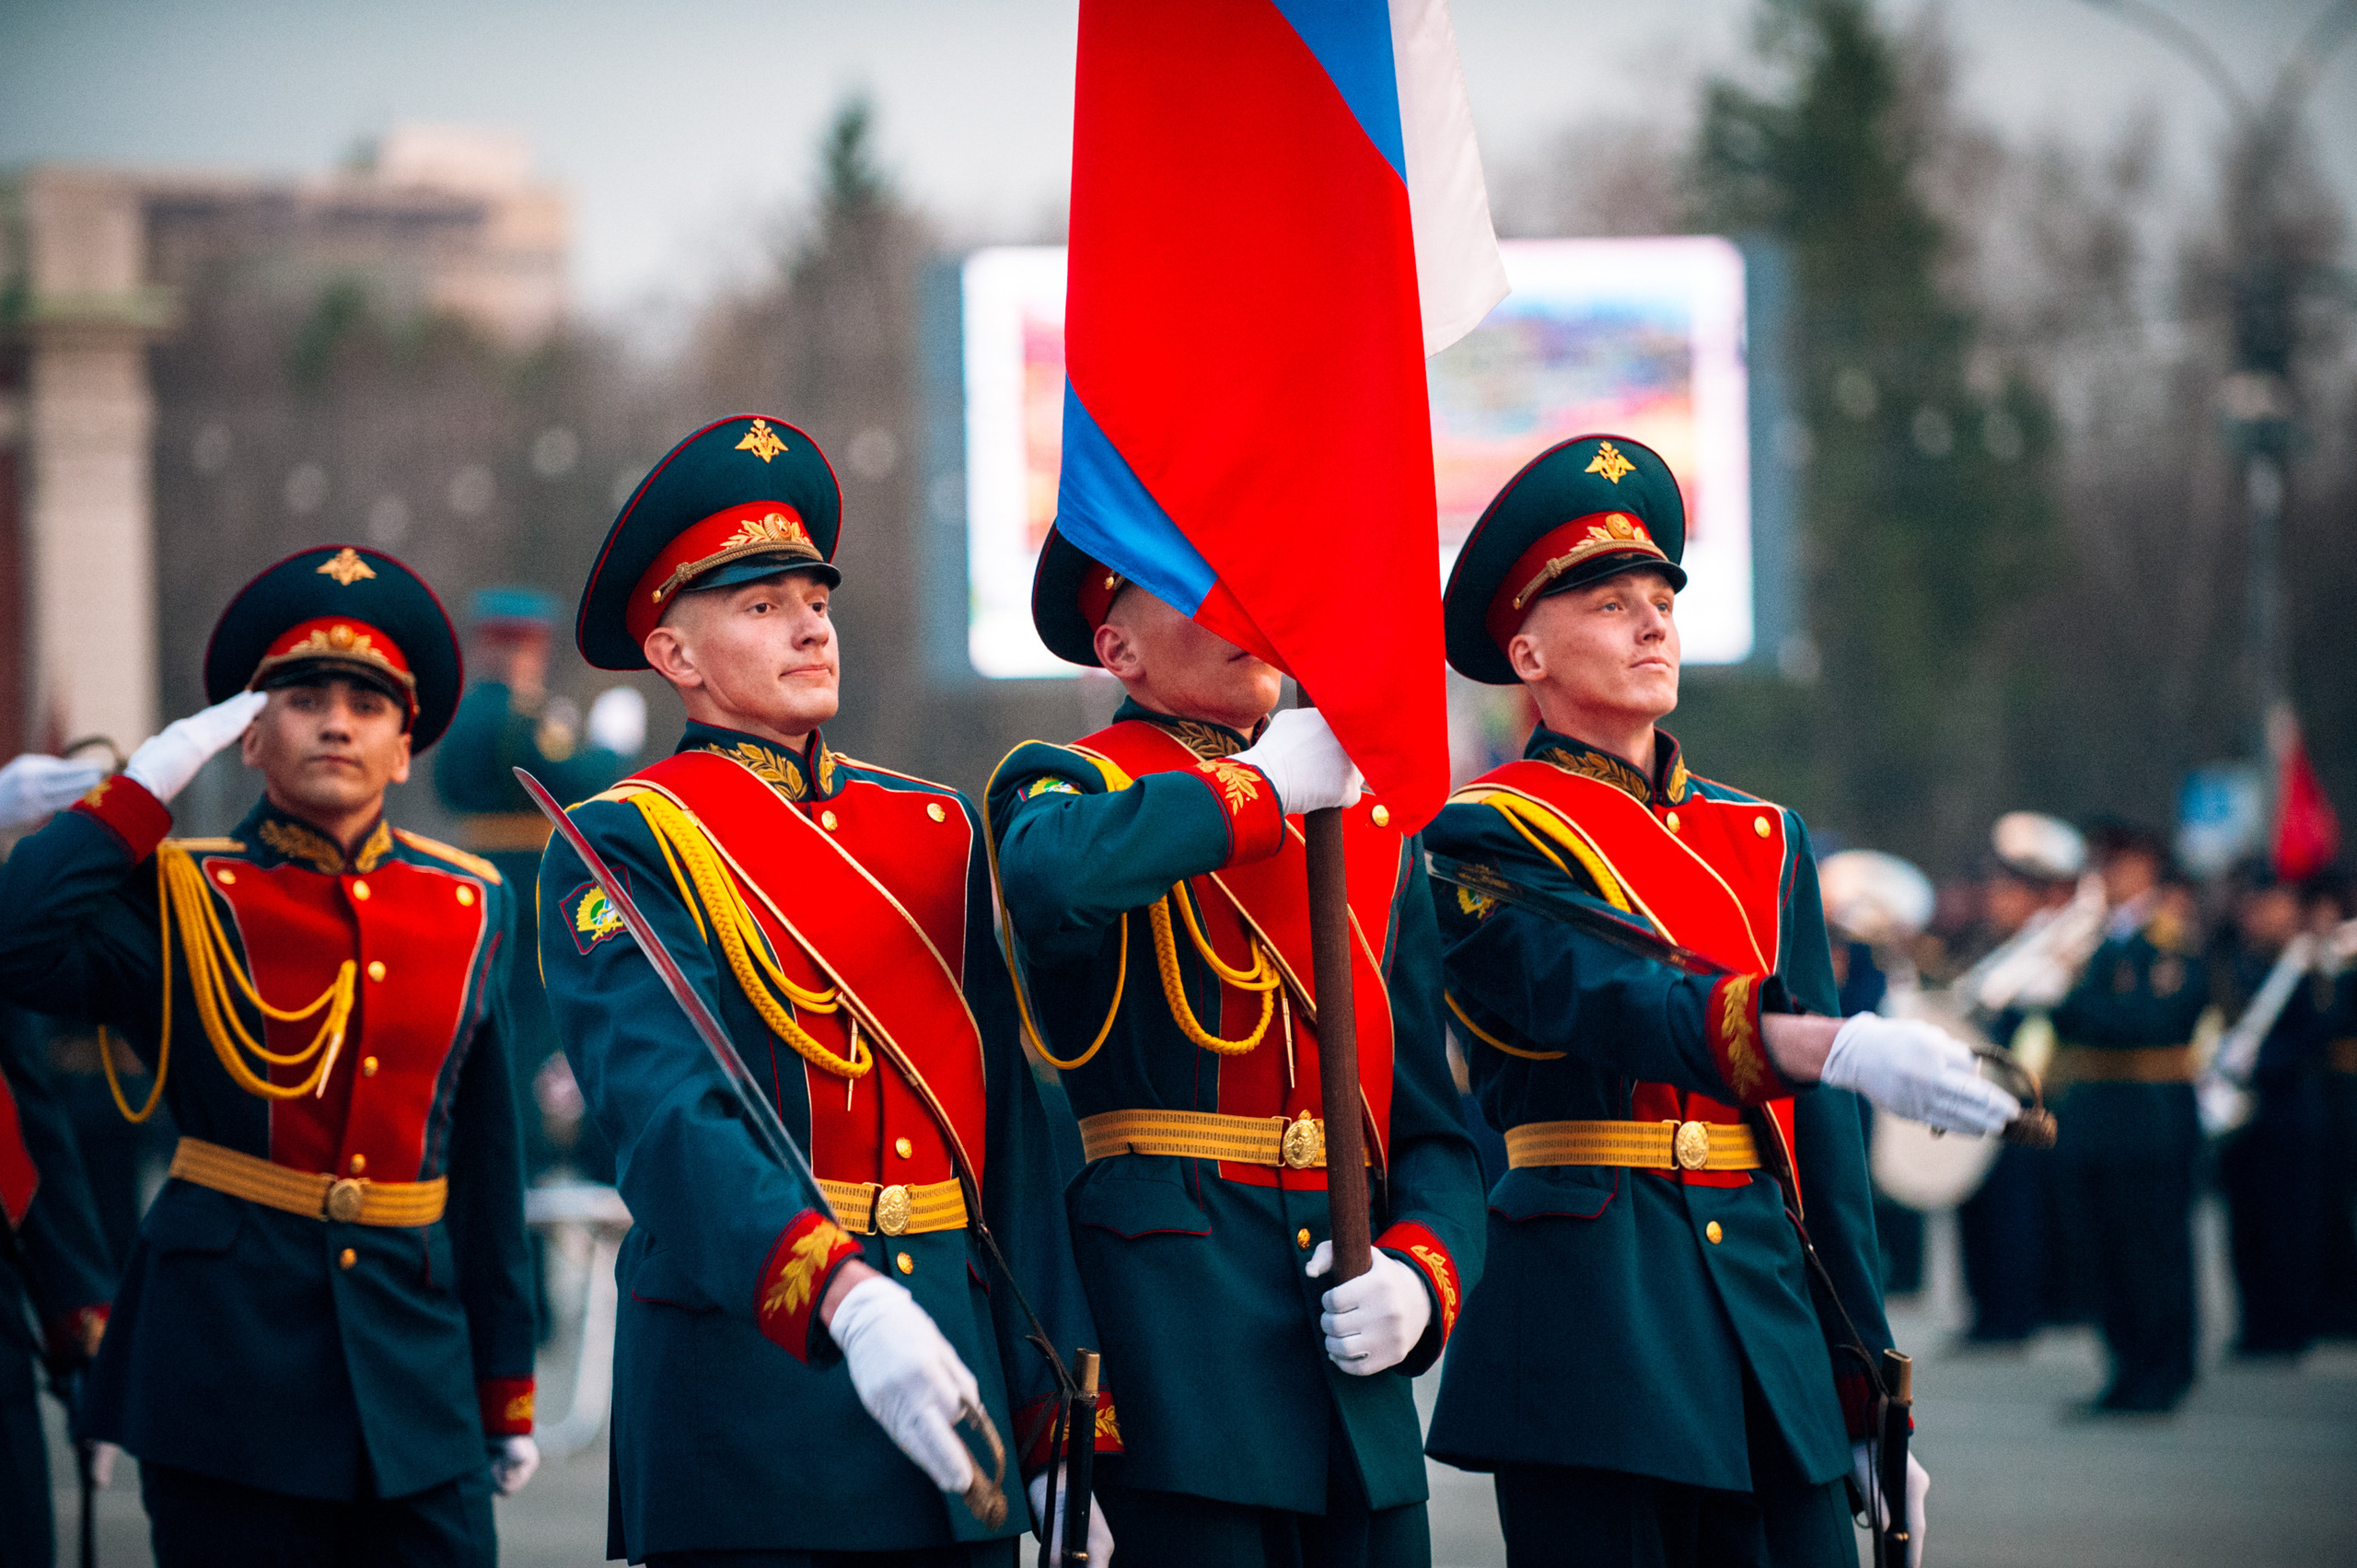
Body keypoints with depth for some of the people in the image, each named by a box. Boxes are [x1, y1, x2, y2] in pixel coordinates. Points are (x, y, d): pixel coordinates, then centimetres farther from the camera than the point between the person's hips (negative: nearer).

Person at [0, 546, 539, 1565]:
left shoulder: (466, 908, 11)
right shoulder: (187, 903, 1)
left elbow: (486, 1165, 14)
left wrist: (507, 1390, 14)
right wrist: (149, 781, -11)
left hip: (415, 1355, 3)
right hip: (229, 1349, -3)